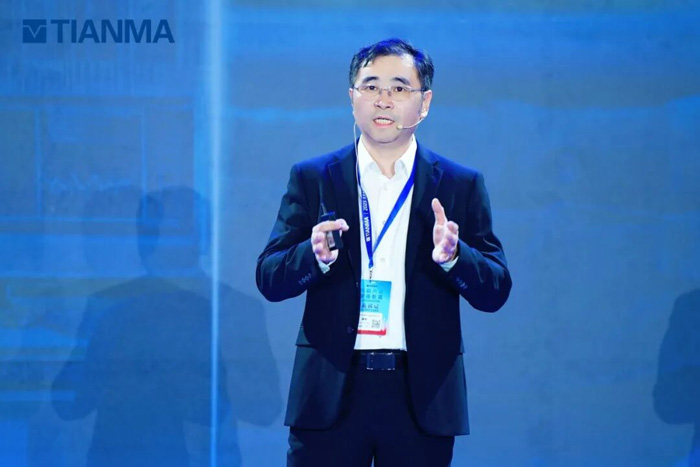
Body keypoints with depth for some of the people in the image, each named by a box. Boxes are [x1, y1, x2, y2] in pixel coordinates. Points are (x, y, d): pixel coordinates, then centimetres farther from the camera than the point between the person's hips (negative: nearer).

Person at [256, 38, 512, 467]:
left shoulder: (461, 186, 7)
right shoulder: (312, 178, 7)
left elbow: (496, 291, 3)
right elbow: (269, 280, 2)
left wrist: (453, 256, -17)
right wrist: (316, 255, -19)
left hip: (421, 395, 0)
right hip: (331, 392, 0)